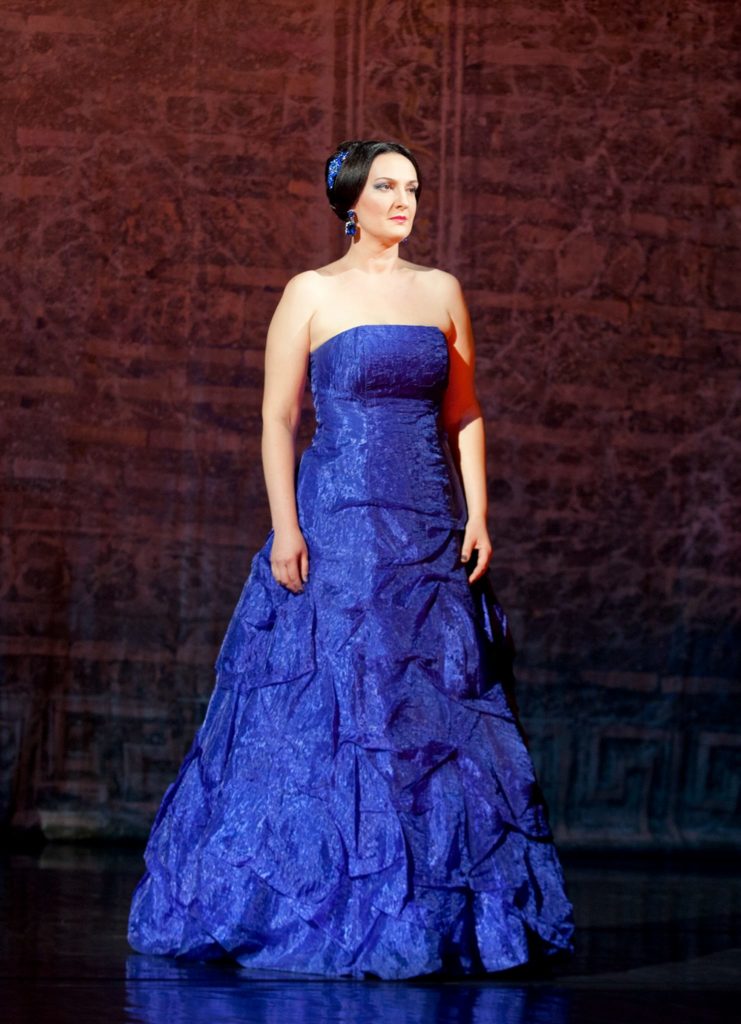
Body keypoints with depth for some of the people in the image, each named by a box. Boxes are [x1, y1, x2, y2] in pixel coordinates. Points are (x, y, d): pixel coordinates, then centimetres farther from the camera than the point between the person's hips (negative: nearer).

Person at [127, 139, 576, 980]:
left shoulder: (442, 292, 12)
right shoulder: (311, 294, 2)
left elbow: (465, 414, 14)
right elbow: (277, 417, -2)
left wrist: (477, 514, 3)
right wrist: (284, 526, -11)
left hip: (429, 528, 4)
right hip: (337, 524, -4)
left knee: (435, 709, 2)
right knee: (323, 703, -6)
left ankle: (436, 911, 9)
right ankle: (317, 907, 2)